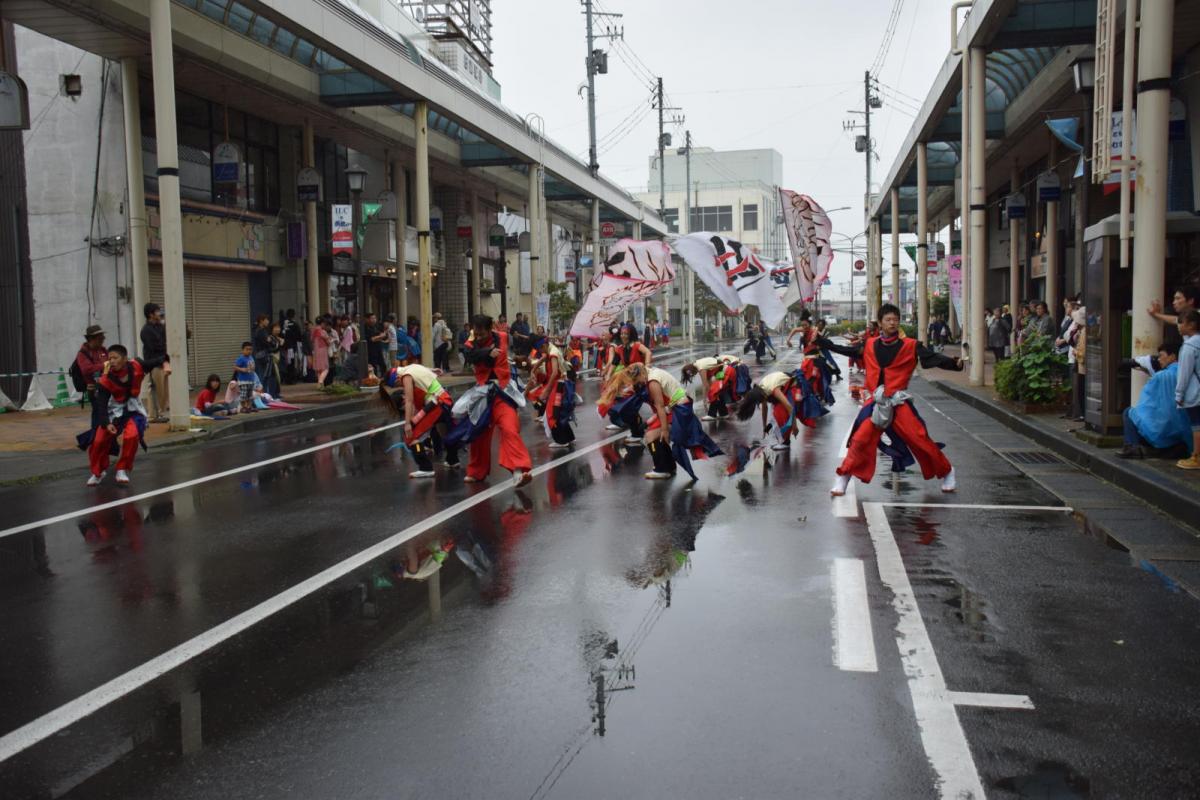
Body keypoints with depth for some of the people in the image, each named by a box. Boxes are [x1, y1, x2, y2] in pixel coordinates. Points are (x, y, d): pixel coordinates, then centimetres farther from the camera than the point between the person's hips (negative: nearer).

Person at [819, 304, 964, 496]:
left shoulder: (910, 346, -4)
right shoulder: (870, 346, 4)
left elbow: (933, 358, -11)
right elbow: (846, 351, 16)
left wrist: (955, 364, -27)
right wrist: (822, 342, 14)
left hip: (899, 403, -2)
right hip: (876, 402, 2)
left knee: (920, 439, -4)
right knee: (860, 440, -4)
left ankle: (946, 472, 18)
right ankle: (843, 479, 10)